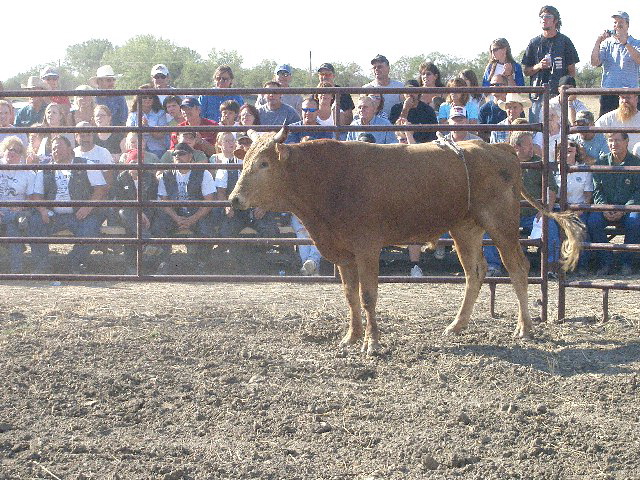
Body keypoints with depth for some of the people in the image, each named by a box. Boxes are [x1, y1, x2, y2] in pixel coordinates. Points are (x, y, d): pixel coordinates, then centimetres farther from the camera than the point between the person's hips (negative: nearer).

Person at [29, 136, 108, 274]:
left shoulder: (86, 166, 8)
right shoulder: (45, 170, 18)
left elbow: (101, 189, 1)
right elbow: (37, 194, 13)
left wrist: (88, 207, -14)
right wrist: (42, 210, -9)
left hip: (80, 215, -3)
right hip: (53, 215, 3)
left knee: (89, 230, -32)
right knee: (34, 222, -24)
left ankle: (75, 265, -8)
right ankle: (42, 265, -16)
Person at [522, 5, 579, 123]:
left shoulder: (564, 41, 7)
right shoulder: (534, 43, 13)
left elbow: (572, 71, 7)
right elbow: (526, 71, 13)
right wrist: (538, 66, -7)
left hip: (560, 95, -2)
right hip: (538, 94, 2)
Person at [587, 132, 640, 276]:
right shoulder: (601, 163, 9)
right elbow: (597, 190, 7)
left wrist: (623, 210, -18)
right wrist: (604, 207, -14)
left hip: (628, 207, -2)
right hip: (605, 207, 2)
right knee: (592, 221, -28)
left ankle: (626, 262, -17)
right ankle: (605, 262, -17)